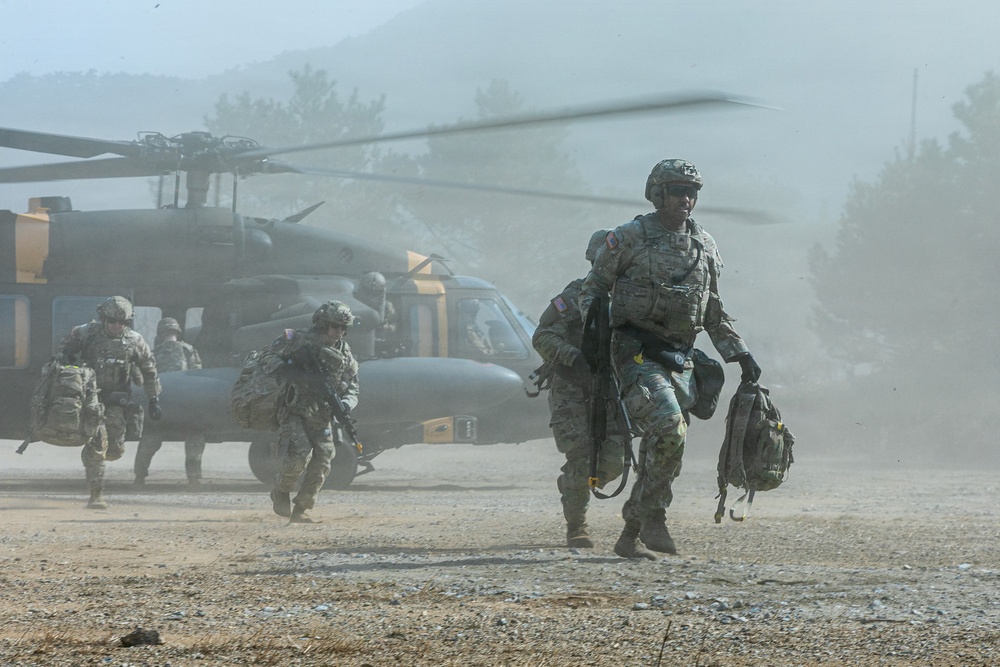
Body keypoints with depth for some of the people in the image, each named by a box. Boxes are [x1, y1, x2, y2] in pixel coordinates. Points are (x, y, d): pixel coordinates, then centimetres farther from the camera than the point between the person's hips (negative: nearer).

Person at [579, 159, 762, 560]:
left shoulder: (704, 246, 14)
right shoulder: (629, 238, -2)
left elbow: (714, 312, 22)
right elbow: (593, 288, 3)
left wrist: (740, 354, 16)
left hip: (680, 358, 6)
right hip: (637, 353, -6)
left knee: (661, 447, 3)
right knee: (669, 430, -25)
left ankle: (631, 536, 10)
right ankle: (653, 519, -15)